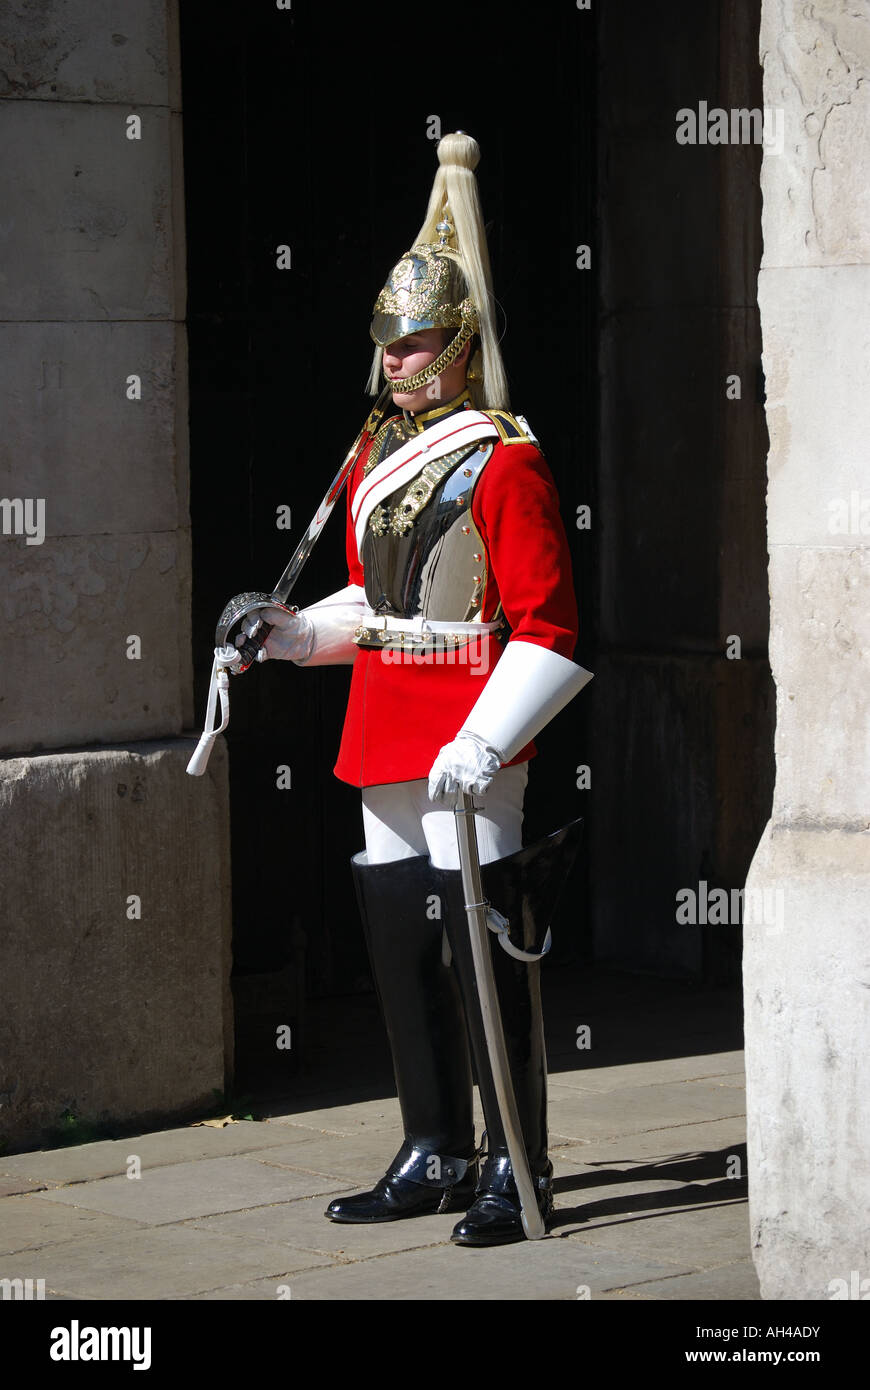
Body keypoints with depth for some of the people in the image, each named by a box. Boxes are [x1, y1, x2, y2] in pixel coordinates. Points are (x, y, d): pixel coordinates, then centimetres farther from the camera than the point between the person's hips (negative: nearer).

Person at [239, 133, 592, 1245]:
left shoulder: (502, 462, -10)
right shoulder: (376, 465, 15)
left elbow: (547, 627, -15)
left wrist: (481, 744, -23)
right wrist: (291, 633, 9)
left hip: (468, 747, -8)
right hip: (383, 741, 8)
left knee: (486, 954, -6)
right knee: (400, 952, 11)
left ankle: (516, 1173, 1)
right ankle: (435, 1160, 22)